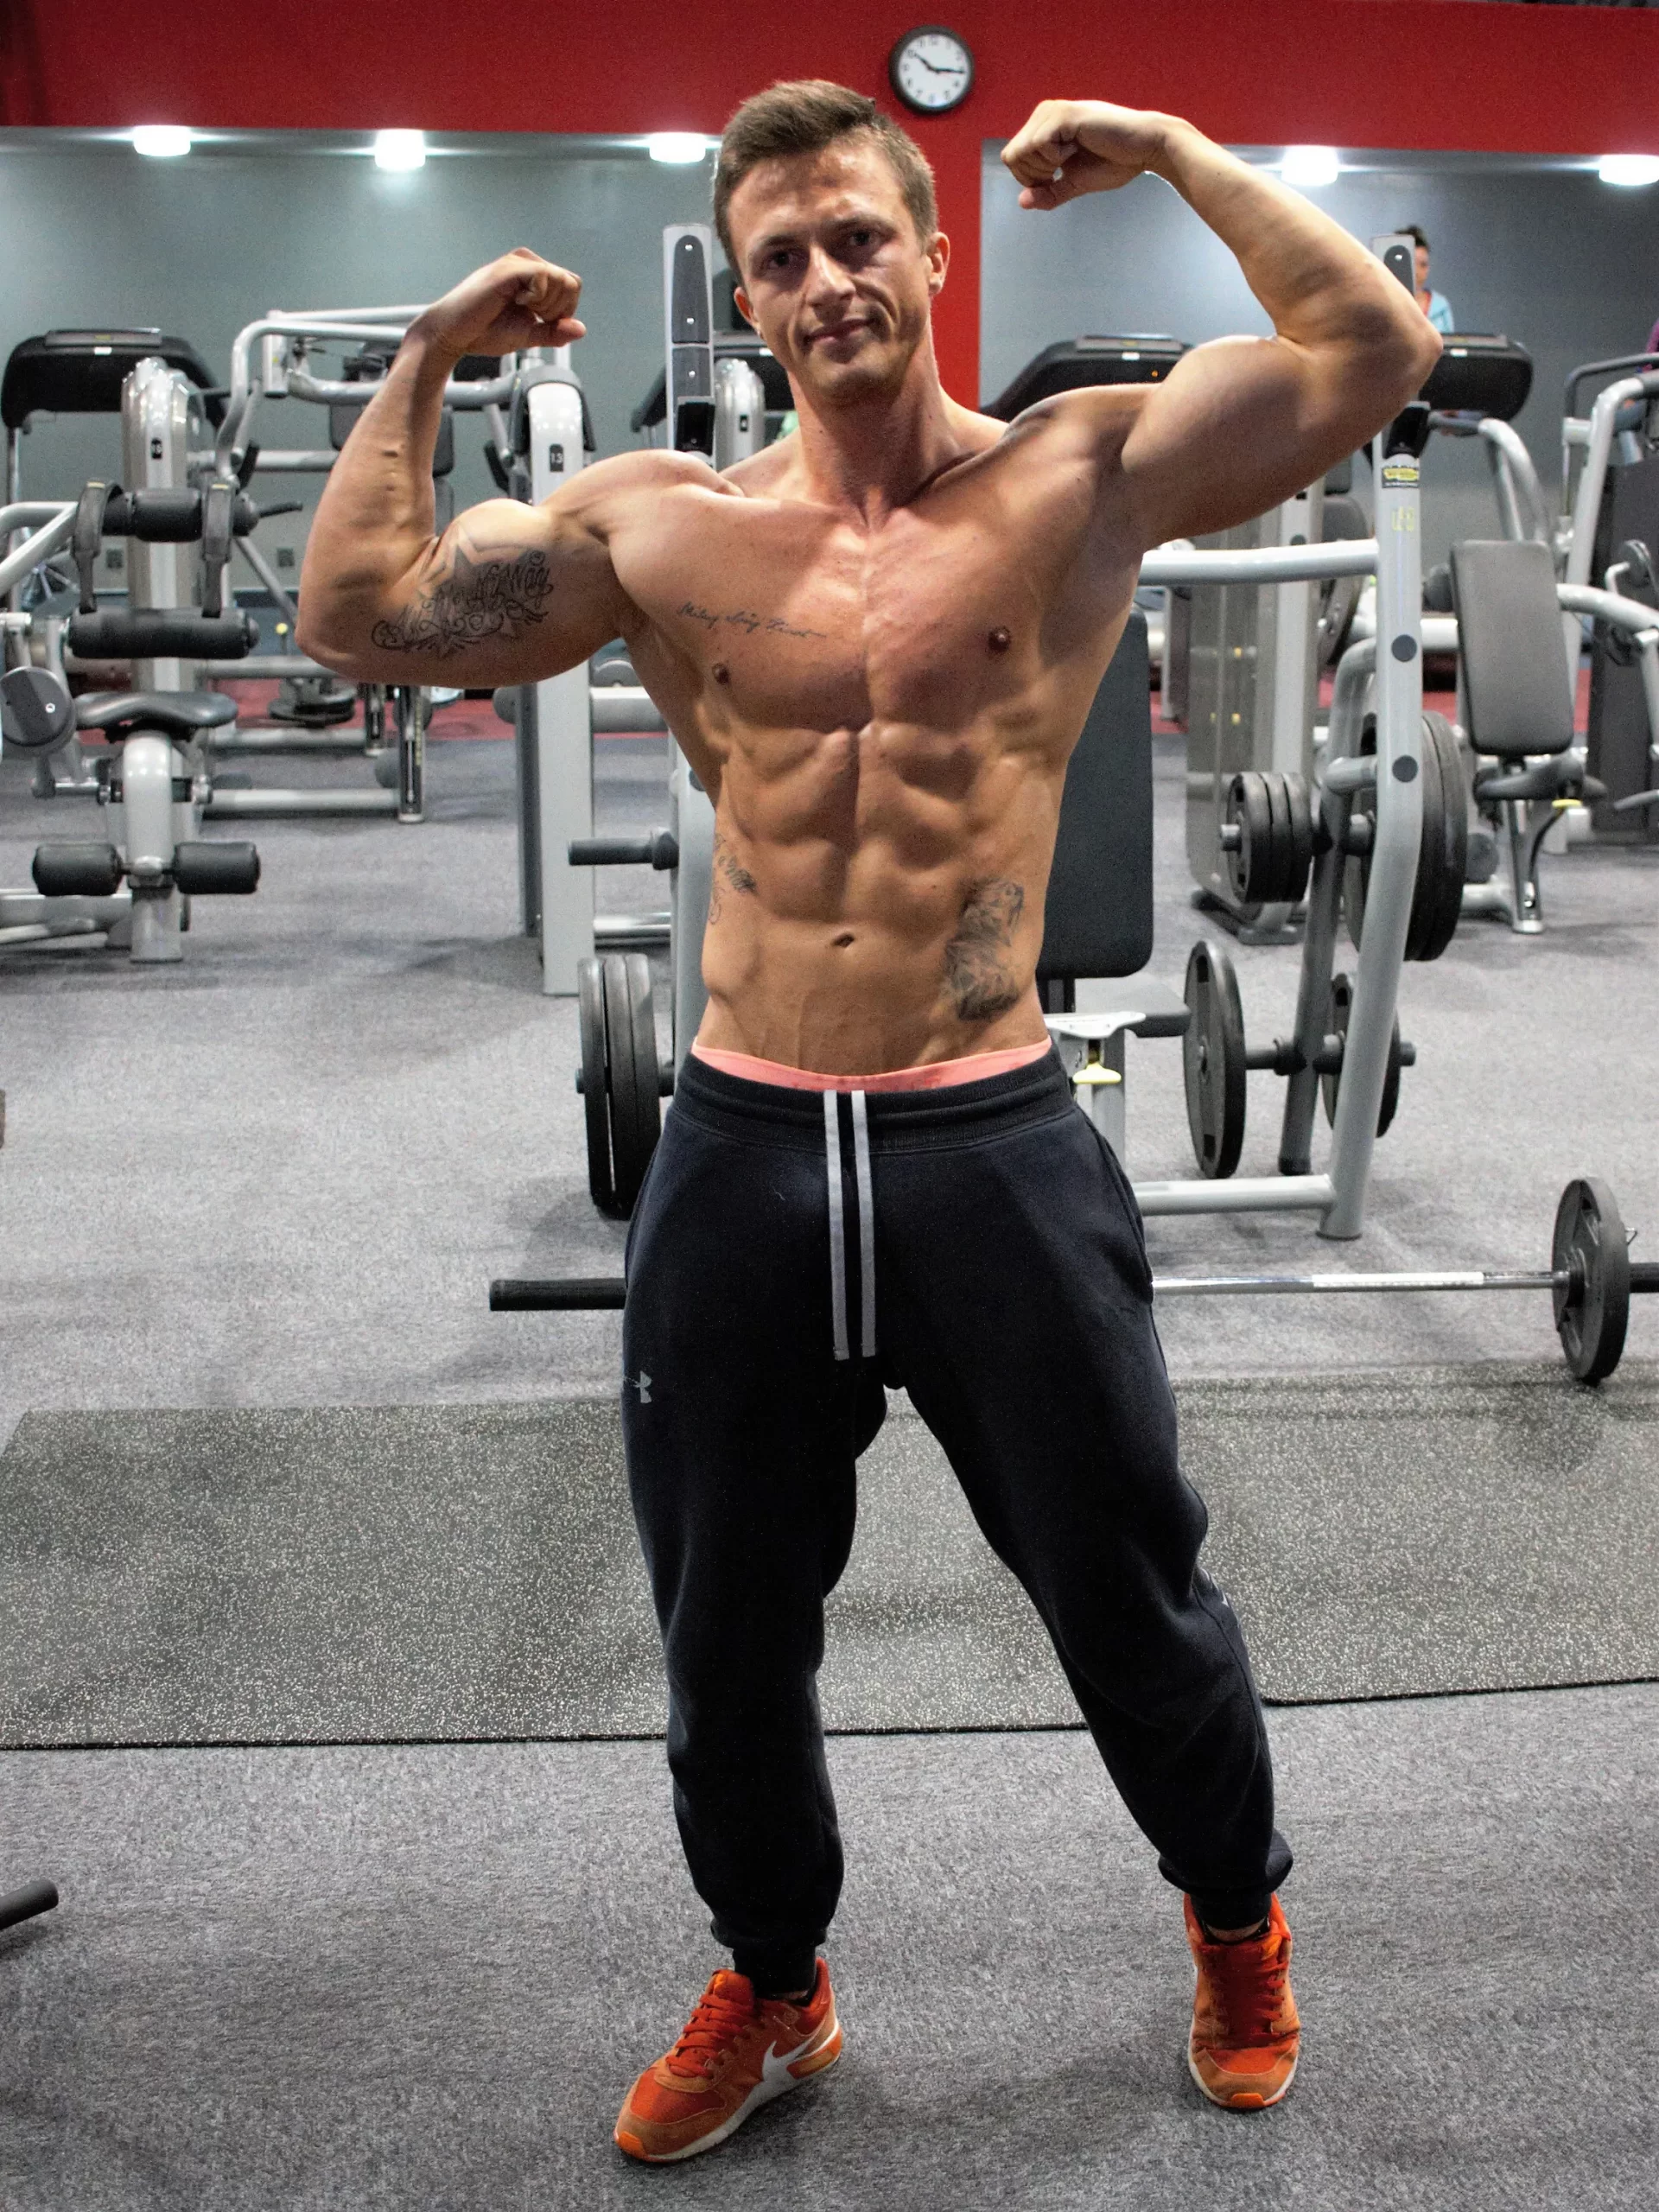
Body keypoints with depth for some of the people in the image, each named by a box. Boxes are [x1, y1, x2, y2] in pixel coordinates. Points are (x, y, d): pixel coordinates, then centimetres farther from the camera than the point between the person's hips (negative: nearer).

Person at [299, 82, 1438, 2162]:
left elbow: (1373, 349, -9)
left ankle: (1237, 1918, 45)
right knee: (725, 1642, 18)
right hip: (738, 1153, 3)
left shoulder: (1082, 475, -1)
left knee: (1131, 1608, 15)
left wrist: (1169, 152, -4)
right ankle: (770, 1984, 44)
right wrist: (429, 359, 8)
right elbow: (355, 610, 5)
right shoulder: (661, 522, 5)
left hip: (993, 1150, -2)